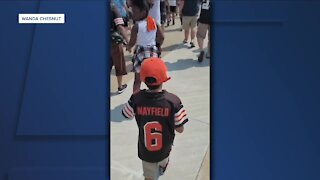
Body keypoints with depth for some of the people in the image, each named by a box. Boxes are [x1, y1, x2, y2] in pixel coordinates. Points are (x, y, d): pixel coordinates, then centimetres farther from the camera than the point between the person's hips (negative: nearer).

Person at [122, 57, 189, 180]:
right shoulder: (173, 101, -27)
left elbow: (127, 115, -3)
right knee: (163, 160, 37)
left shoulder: (136, 99, -25)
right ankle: (162, 168, 70)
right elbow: (180, 129, -19)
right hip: (164, 148, 1)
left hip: (145, 150, -1)